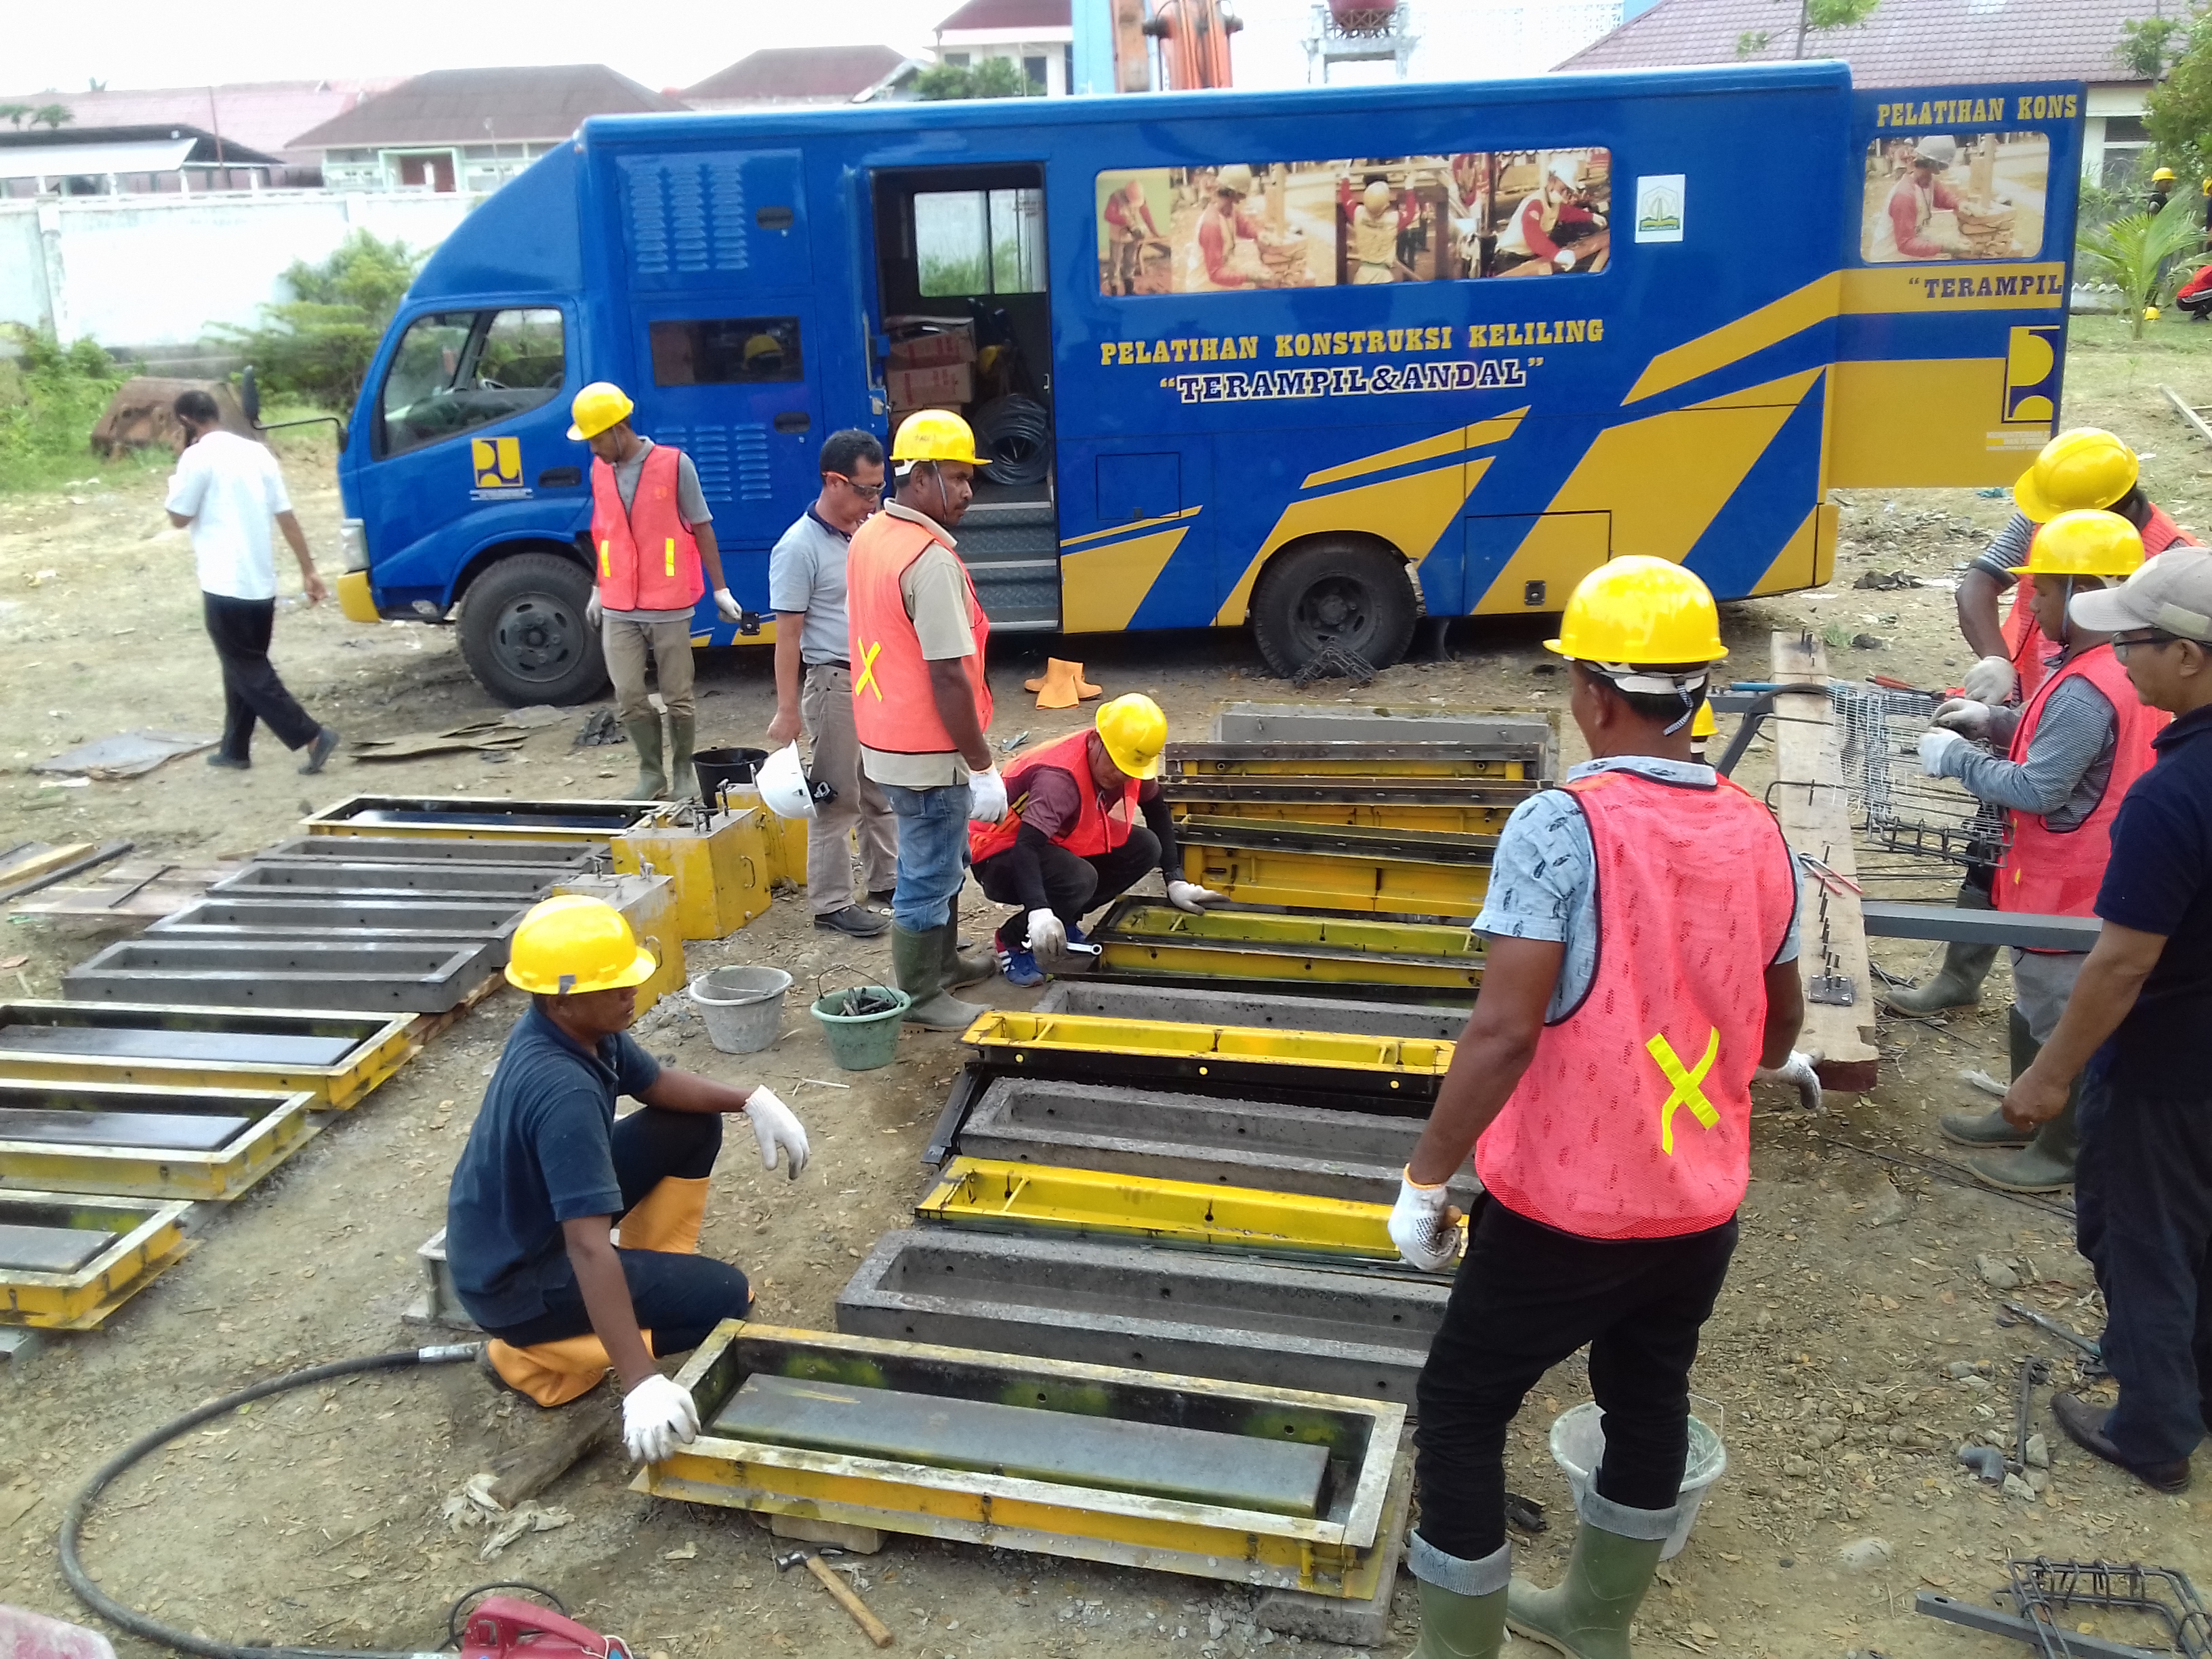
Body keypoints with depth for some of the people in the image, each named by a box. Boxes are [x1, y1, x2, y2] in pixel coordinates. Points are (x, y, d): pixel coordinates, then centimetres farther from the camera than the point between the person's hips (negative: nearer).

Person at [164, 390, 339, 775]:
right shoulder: (256, 452, 10)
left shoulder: (198, 456, -10)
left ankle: (313, 737, -10)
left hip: (226, 586, -7)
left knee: (249, 673, -2)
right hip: (261, 584, 7)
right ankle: (234, 749, 23)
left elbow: (179, 518, -4)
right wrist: (308, 571, 11)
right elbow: (288, 517, 9)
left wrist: (179, 481, 11)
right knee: (247, 668, 16)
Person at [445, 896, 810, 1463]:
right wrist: (641, 1383, -42)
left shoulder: (577, 1026, -8)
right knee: (727, 1299, -11)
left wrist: (752, 1100, -6)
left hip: (543, 1216, 9)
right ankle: (533, 1355, -2)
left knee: (694, 1127, 5)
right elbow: (589, 1248, -40)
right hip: (514, 1278, -9)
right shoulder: (563, 1092, -36)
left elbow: (656, 1083, 10)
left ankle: (652, 1276, 16)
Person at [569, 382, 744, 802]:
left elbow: (701, 529, -3)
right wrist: (598, 591, 20)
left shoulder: (675, 464, -8)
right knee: (628, 698, 1)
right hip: (618, 610, 4)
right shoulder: (600, 470, 6)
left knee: (678, 698, 6)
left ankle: (683, 770, 23)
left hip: (670, 608, -3)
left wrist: (720, 590, -2)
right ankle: (651, 772, 17)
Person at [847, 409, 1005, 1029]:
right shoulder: (932, 560, -24)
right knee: (927, 876, 5)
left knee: (940, 860, 25)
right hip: (927, 751, -9)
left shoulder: (869, 537, 6)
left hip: (886, 737, 9)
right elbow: (948, 677, -25)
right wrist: (983, 767, -18)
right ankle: (921, 997, 19)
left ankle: (943, 962, 40)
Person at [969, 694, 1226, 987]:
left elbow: (1158, 813, 5)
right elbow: (1026, 845, -45)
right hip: (1003, 852, -8)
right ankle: (1013, 939, -9)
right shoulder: (1060, 776, -35)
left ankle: (1065, 922, 4)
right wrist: (1039, 911, -60)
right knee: (1078, 879, -36)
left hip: (1059, 841, 8)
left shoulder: (1129, 760, -12)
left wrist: (1175, 881, -2)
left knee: (1145, 848, -10)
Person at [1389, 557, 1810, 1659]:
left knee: (1459, 1417, 12)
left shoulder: (1561, 825, -20)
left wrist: (1425, 1178, -15)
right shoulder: (1758, 835, 0)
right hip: (1700, 1203, 7)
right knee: (1648, 1404, 26)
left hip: (1564, 1208, -6)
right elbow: (1779, 1022, 14)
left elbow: (1505, 1031, -25)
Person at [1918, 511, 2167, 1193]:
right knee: (2034, 1004, 24)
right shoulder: (2122, 664, 2)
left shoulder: (2087, 689, -29)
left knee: (2062, 1018, 7)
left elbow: (2036, 789, -27)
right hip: (2062, 876, 10)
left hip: (2068, 888, -10)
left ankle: (2063, 1151, 22)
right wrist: (1995, 722, 4)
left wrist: (1954, 756, -16)